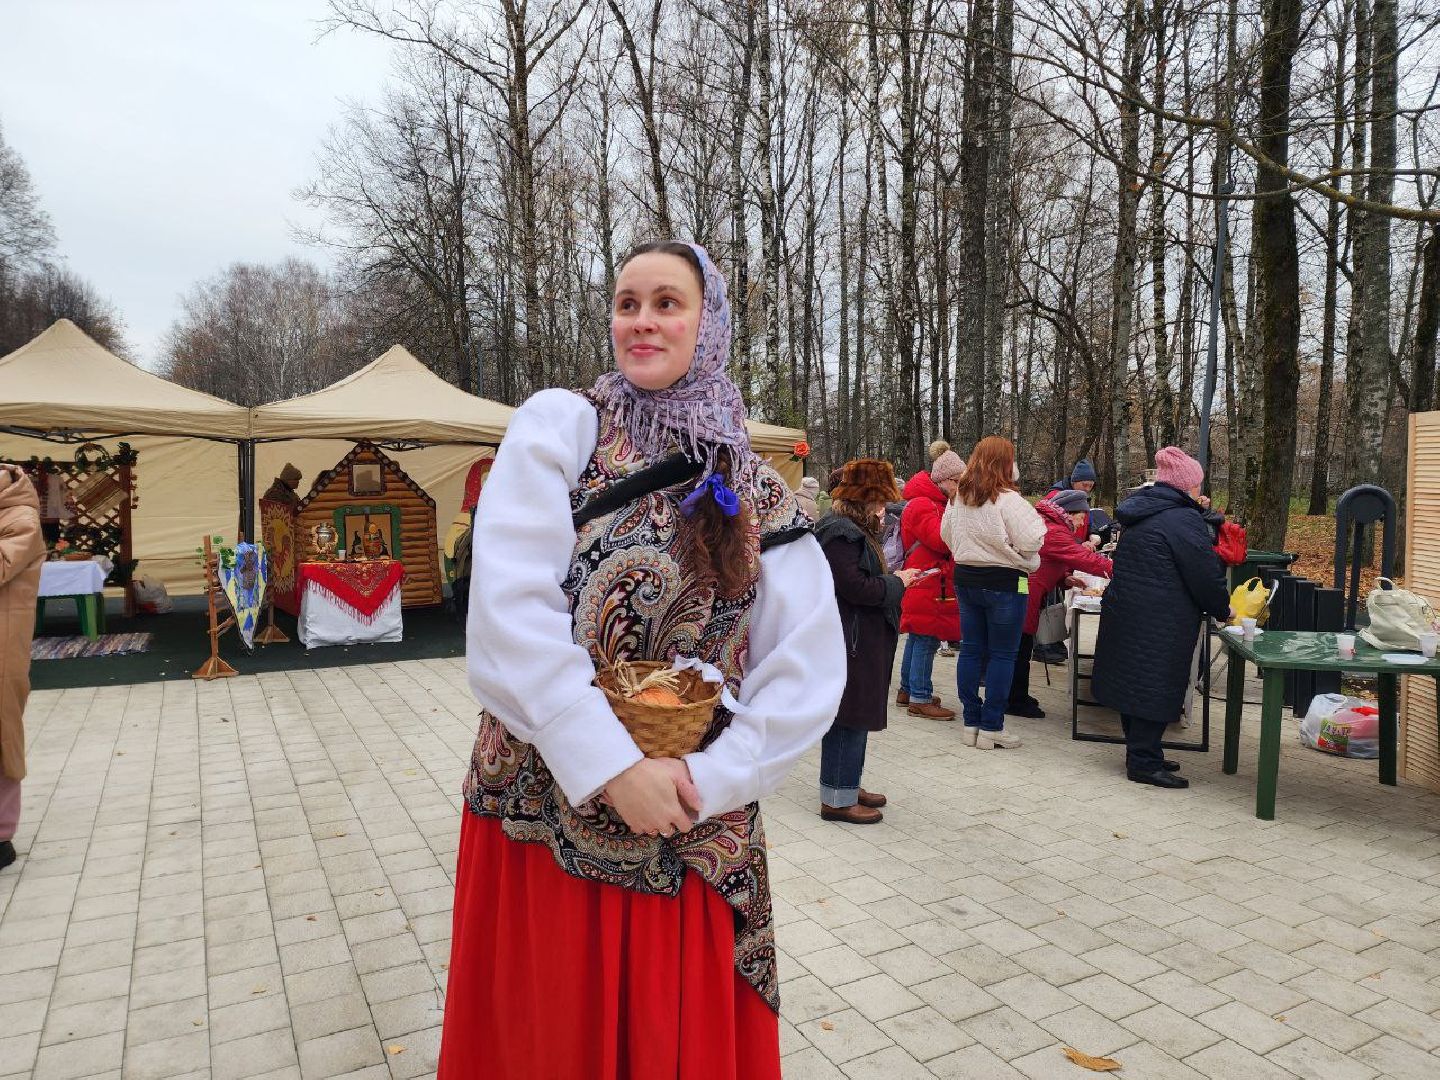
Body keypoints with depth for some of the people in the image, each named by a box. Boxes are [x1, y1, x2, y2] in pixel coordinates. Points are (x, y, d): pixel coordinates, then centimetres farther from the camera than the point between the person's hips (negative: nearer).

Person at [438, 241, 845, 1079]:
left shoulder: (758, 497, 3)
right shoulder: (559, 425, -3)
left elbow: (811, 671, -4)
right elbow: (510, 608, -15)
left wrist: (706, 781, -15)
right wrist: (613, 768, -19)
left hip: (693, 839, 2)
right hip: (545, 814, -1)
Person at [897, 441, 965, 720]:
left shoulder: (938, 502, 18)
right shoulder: (921, 505, -14)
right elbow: (942, 541, -22)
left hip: (933, 583, 10)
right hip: (927, 583, -10)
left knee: (917, 638, 16)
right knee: (927, 640, -7)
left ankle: (907, 689, 25)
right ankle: (920, 699, -1)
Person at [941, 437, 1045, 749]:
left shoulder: (958, 498, 4)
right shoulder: (1008, 500, -18)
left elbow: (947, 535, 14)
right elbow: (1031, 541, -18)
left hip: (965, 579, 6)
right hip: (1004, 582, -6)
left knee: (971, 649, 11)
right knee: (1002, 653, 3)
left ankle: (971, 723, 17)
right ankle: (991, 727, 8)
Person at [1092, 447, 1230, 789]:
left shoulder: (1140, 514, 14)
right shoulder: (1184, 520, -14)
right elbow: (1205, 574, -12)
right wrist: (1222, 610, 5)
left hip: (1124, 612, 9)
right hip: (1160, 624, -9)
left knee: (1134, 681, 15)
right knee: (1157, 685, -2)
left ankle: (1139, 752, 26)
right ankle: (1144, 762, 4)